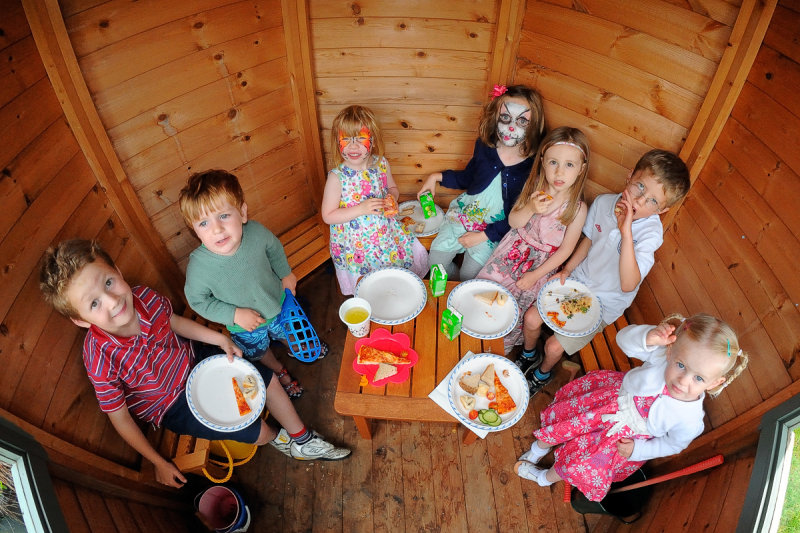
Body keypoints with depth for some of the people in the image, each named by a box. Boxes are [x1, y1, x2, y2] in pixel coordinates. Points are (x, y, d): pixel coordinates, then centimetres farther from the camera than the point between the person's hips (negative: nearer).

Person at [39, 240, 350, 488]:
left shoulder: (144, 297, -23)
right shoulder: (101, 361, -33)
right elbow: (119, 418, -19)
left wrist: (218, 338, -8)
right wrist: (159, 463, -10)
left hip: (192, 357, 5)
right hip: (173, 406, -4)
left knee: (266, 378, 5)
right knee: (253, 431, -13)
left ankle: (303, 440, 27)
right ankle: (277, 438, 27)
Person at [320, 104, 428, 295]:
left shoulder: (381, 164, -7)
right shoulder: (337, 177, -21)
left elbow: (393, 188, 13)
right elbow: (327, 216, -16)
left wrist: (392, 198, -13)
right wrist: (361, 209, -27)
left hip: (387, 231, 5)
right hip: (355, 242, -5)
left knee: (416, 254, 11)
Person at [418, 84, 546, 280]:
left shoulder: (534, 166, -21)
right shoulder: (484, 145, -9)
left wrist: (483, 235, -18)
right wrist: (437, 177, 4)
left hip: (495, 229, -4)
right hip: (466, 212, 4)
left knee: (470, 276, -10)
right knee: (435, 260, 0)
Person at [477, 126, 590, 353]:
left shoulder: (578, 208, -21)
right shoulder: (534, 188, -13)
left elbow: (565, 249, -12)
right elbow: (513, 222, -8)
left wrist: (534, 275, -12)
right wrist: (531, 209, -31)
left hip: (540, 264, -3)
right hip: (512, 251, 3)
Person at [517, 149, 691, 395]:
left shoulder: (650, 232, -28)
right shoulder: (603, 202, -14)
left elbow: (628, 284, -39)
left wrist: (626, 232, -46)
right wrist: (566, 269, -2)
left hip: (605, 303, -4)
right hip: (577, 282, 4)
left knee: (554, 347, -6)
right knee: (531, 319, -2)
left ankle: (542, 375, 31)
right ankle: (528, 356, 33)